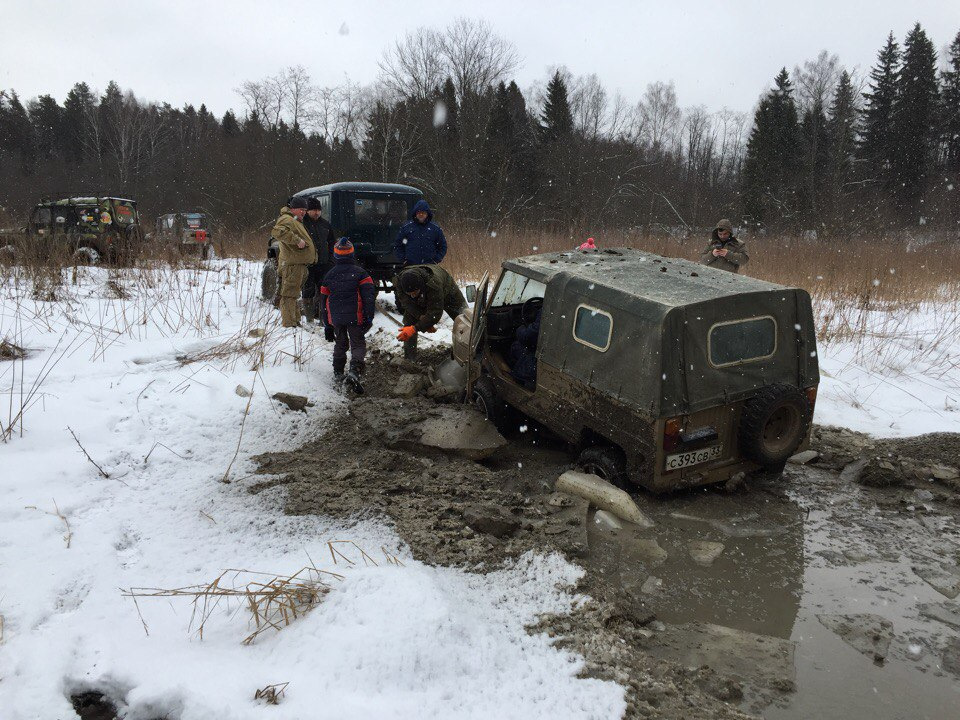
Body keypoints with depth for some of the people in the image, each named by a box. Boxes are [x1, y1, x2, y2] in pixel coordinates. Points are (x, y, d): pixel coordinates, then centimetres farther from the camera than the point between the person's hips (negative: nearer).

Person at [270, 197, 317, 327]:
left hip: (299, 265, 11)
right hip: (292, 264, -11)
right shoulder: (287, 220, -11)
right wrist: (297, 240, -31)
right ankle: (289, 324, -9)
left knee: (292, 295, 18)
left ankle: (295, 321, 28)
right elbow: (277, 232, -31)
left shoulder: (295, 221, 23)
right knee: (289, 295, -9)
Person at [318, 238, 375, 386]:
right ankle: (355, 371, -19)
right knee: (358, 344, 3)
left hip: (335, 318, 3)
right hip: (355, 317, -3)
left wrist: (327, 324, 22)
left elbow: (323, 301, 15)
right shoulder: (360, 272, 1)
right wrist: (369, 317, -7)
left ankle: (338, 373, 22)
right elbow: (369, 295, -9)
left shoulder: (329, 275, 11)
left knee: (340, 344, 21)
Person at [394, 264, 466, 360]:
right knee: (408, 322, -10)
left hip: (445, 293, -3)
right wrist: (424, 320, -38)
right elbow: (408, 304, -27)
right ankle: (409, 359, 0)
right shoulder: (399, 282, -37)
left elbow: (435, 313, -47)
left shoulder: (434, 284, -50)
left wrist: (415, 329, -53)